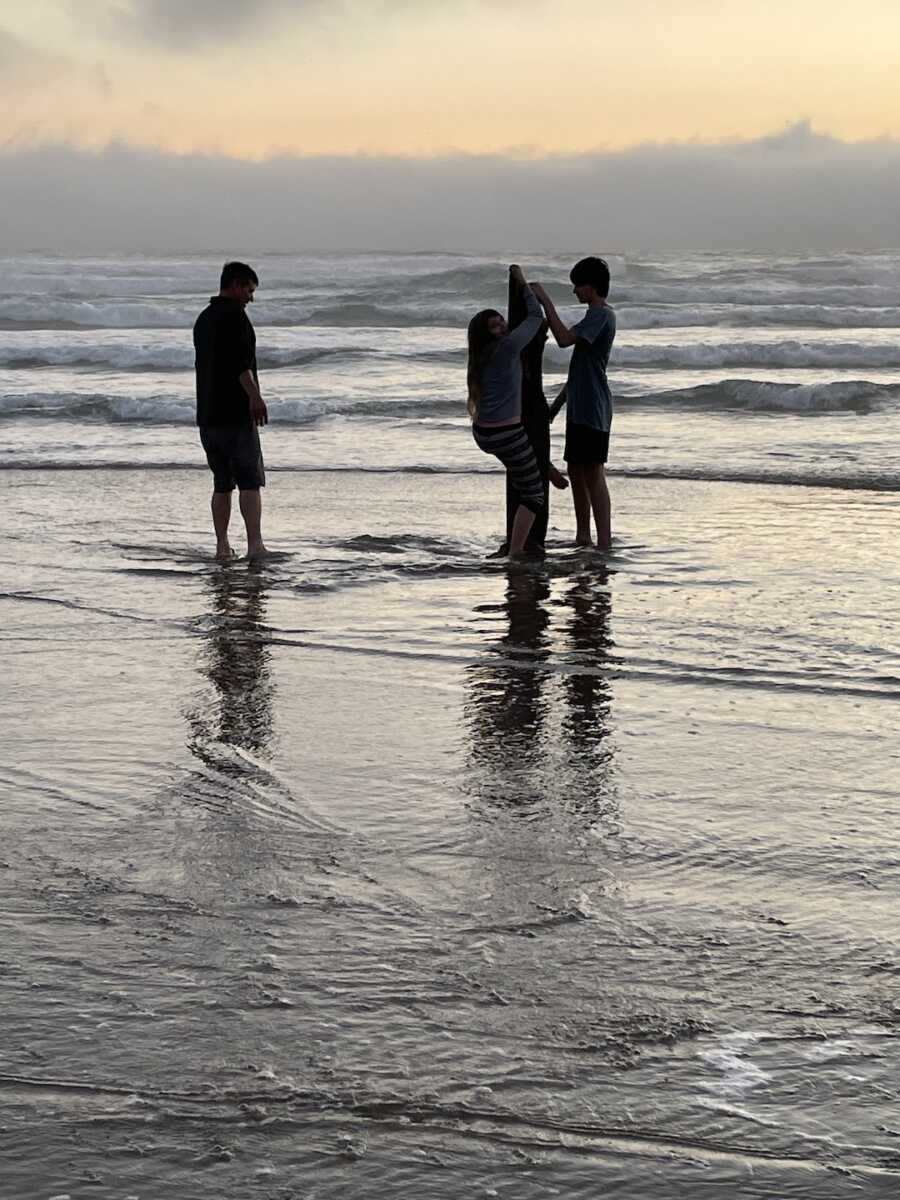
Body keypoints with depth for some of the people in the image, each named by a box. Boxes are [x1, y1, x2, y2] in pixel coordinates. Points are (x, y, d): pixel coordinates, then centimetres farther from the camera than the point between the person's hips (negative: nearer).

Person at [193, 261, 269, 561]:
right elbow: (240, 360, -22)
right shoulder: (233, 314, -9)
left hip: (207, 415, 8)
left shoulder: (203, 319, 19)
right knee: (250, 481, -7)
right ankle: (255, 544, -14)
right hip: (235, 413, -8)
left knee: (222, 483, 12)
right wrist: (255, 396, -28)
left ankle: (222, 546, 8)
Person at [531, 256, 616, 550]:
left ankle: (604, 542, -11)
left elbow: (564, 338, -26)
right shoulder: (597, 315, 18)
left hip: (593, 407, -10)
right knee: (576, 471, 14)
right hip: (580, 406, 10)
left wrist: (546, 302, -21)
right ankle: (583, 537, 22)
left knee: (593, 472, -10)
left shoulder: (601, 315, -14)